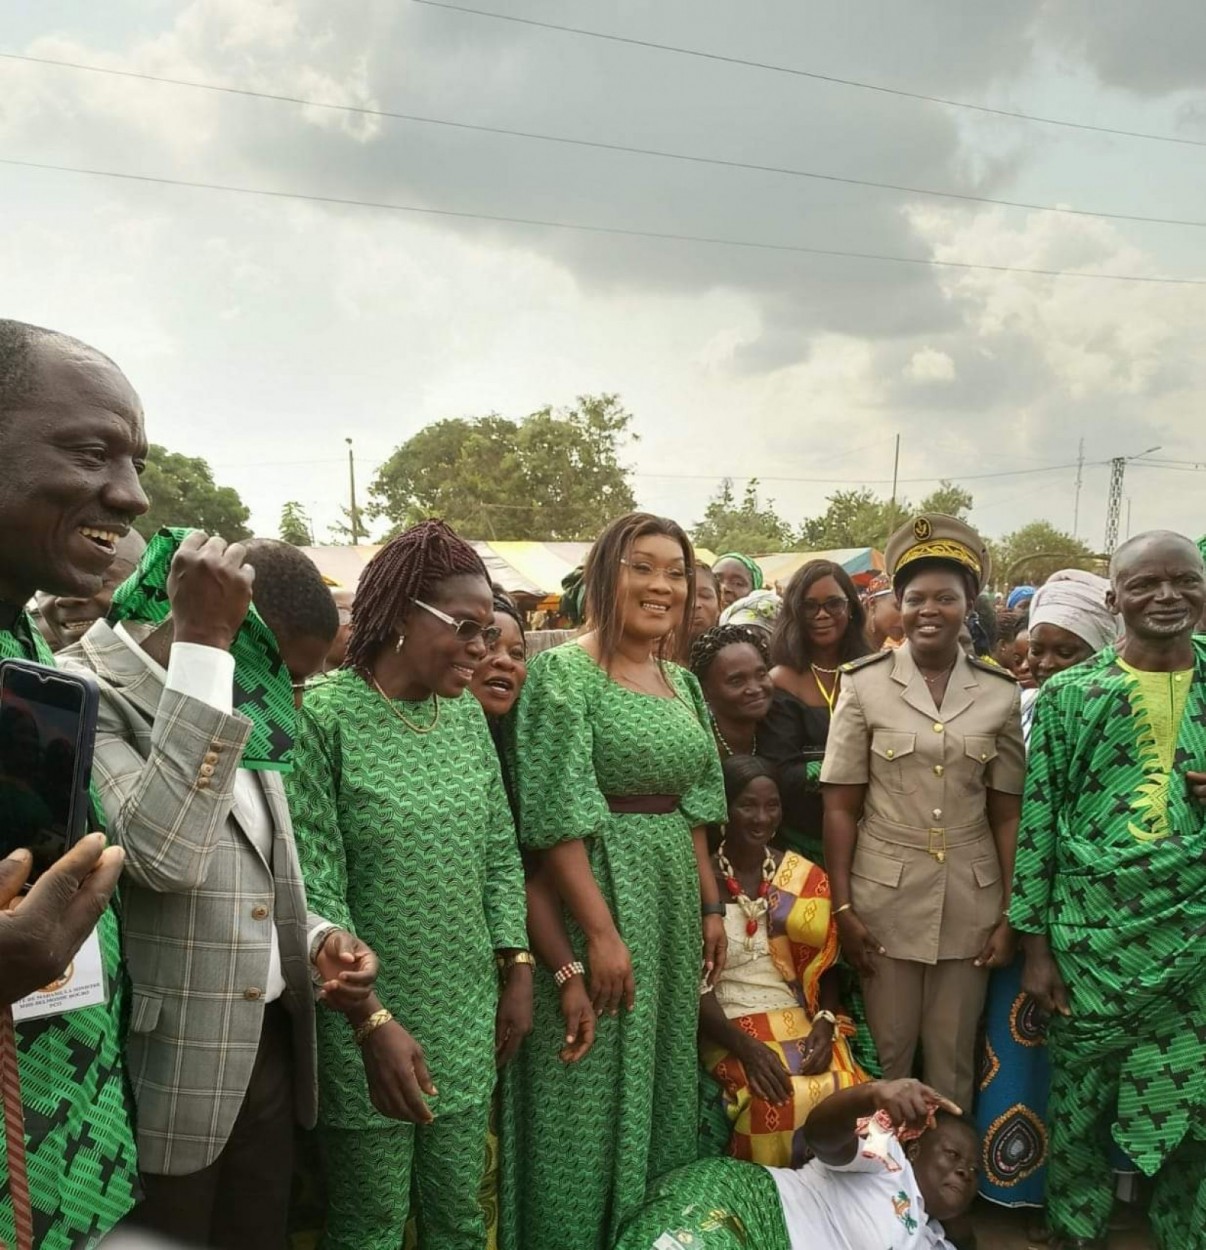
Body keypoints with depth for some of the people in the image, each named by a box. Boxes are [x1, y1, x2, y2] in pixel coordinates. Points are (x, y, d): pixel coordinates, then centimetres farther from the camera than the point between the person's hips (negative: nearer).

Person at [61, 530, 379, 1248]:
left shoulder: (243, 706, 8)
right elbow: (163, 854, -33)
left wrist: (313, 941, -1)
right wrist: (203, 643, -31)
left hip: (269, 1044, 7)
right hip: (163, 1070, -7)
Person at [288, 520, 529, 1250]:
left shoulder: (467, 713, 3)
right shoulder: (321, 717, -16)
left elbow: (501, 854, 8)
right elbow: (314, 891, -17)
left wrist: (516, 971, 5)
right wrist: (374, 1021, -19)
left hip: (468, 1015, 5)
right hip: (368, 1020, -5)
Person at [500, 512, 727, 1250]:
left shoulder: (682, 681, 9)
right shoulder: (564, 673, -14)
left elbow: (692, 806, 13)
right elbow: (556, 820, -18)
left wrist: (711, 904, 10)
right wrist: (600, 930, -21)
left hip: (673, 894, 8)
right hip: (597, 890, -7)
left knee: (662, 1068, 20)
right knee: (592, 1081, 7)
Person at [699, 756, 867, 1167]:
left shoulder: (806, 879, 6)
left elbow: (826, 968, 9)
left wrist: (825, 1024, -9)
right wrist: (745, 1045, -20)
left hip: (801, 1023, 3)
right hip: (729, 1028, -3)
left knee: (847, 1092, -24)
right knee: (777, 1100, -29)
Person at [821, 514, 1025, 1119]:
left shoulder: (1000, 693, 0)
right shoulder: (864, 684, -5)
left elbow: (1007, 813, 4)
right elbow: (840, 806, -4)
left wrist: (1009, 915, 0)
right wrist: (842, 908, -7)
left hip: (970, 902, 2)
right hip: (884, 899, -1)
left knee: (953, 1060, 14)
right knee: (885, 1054, 11)